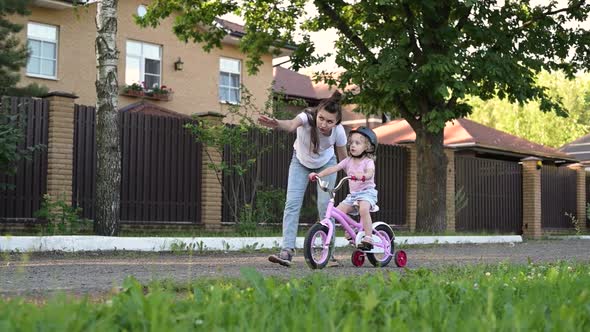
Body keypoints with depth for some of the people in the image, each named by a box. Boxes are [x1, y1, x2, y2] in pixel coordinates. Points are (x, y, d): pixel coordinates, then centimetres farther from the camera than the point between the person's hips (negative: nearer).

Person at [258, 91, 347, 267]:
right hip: (301, 162, 0)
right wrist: (277, 124, -82)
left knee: (325, 206, -8)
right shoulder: (308, 117, -37)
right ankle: (287, 251, -15)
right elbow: (292, 124, -61)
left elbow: (344, 159, -12)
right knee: (292, 203, -14)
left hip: (326, 164, 0)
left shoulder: (338, 131, -30)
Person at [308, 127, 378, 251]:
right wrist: (318, 174, -14)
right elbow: (334, 168, -1)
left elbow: (370, 173, -28)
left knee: (363, 209, -35)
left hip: (367, 192, -6)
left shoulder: (368, 161, -6)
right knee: (338, 210, -11)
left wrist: (362, 176, -51)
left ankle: (368, 238, -30)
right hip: (353, 194, 6)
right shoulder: (348, 161, 8)